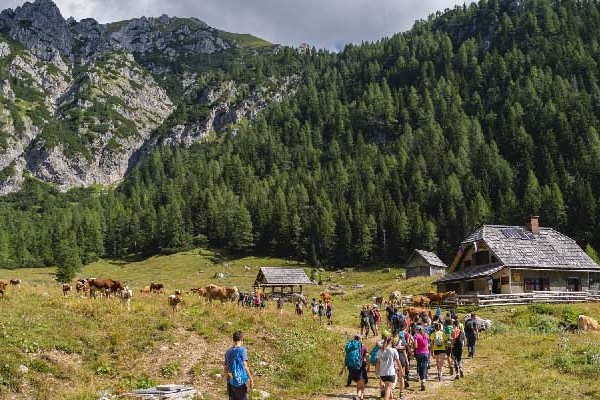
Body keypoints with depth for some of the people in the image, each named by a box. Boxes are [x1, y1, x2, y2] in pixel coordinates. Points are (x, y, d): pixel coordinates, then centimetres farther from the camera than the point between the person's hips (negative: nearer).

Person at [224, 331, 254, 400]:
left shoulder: (228, 351, 8)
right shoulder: (243, 350, -9)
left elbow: (225, 369, 13)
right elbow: (245, 366, -14)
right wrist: (251, 379, -9)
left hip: (231, 382, 5)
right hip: (241, 381, -5)